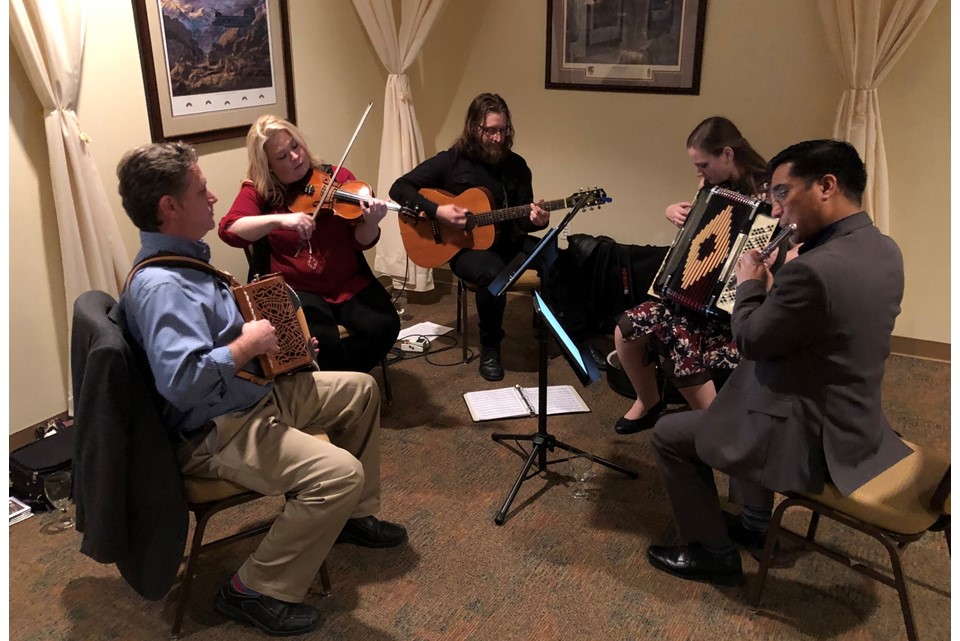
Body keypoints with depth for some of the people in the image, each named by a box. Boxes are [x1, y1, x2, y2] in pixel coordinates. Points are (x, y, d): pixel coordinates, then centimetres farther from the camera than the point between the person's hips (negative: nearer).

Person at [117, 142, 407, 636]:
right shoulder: (160, 285, -27)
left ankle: (354, 516, 29)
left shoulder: (184, 256, 7)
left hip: (256, 393, 11)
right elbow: (182, 382, -40)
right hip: (215, 434, -11)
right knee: (340, 472, -27)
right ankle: (256, 590, -7)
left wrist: (282, 338, 11)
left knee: (360, 389, 17)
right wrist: (247, 345, -26)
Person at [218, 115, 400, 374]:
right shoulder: (257, 191, 0)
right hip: (296, 289, -2)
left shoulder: (338, 178, 1)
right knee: (322, 340, -30)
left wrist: (371, 222, -24)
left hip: (350, 283, 2)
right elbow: (229, 230, -18)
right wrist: (279, 219, -30)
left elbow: (362, 242, -1)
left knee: (384, 326, -22)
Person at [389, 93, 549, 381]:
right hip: (465, 246, -4)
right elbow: (399, 188, -7)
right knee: (492, 273, -39)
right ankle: (490, 347, -14)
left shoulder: (516, 165, 5)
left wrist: (536, 221, -20)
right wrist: (436, 211, -20)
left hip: (509, 242, 4)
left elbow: (522, 220, 5)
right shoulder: (451, 161, -6)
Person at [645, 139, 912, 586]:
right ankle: (754, 524, 41)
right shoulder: (884, 250, -2)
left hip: (811, 443, -9)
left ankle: (713, 554, 21)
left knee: (670, 434, 6)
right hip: (853, 423, 9)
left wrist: (750, 282, 0)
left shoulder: (815, 270, -32)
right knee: (746, 387, 33)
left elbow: (750, 341, -15)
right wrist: (773, 284, 7)